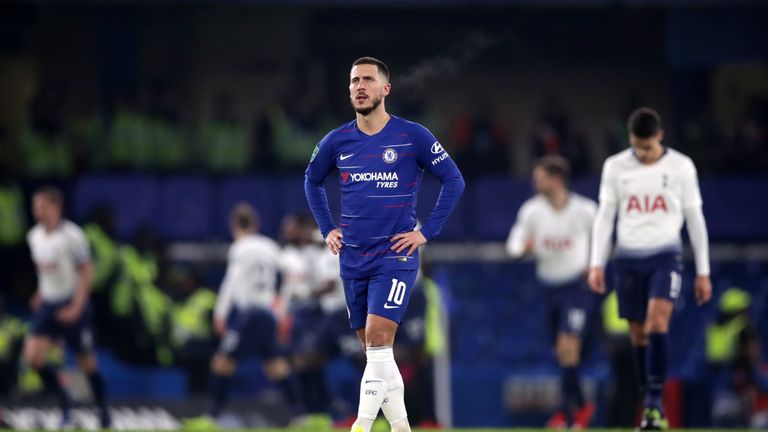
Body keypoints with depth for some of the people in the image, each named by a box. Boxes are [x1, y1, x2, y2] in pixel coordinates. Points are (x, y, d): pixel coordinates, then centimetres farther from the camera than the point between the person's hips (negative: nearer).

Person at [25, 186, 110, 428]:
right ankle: (63, 402, 7)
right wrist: (41, 293, 13)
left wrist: (76, 306, -19)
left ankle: (103, 412, 22)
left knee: (86, 362, 4)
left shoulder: (71, 235, -15)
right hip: (48, 305, 5)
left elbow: (87, 272, -13)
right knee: (33, 356, -11)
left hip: (72, 306, -5)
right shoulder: (34, 236, 4)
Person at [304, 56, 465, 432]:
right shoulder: (337, 141, 4)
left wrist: (426, 232, -5)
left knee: (378, 340, -18)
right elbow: (312, 180, 23)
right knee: (373, 349, 8)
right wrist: (327, 229, 13)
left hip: (395, 256, -5)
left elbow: (454, 180, 0)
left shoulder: (413, 136, -6)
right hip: (353, 258, 5)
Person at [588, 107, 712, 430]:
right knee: (638, 334, 3)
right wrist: (597, 264, 0)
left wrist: (703, 271, 6)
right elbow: (604, 216, 8)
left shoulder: (681, 167, 1)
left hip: (665, 256, -2)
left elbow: (695, 219, 6)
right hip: (628, 257, 2)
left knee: (658, 321, -22)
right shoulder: (615, 167, 4)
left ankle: (655, 403, -22)